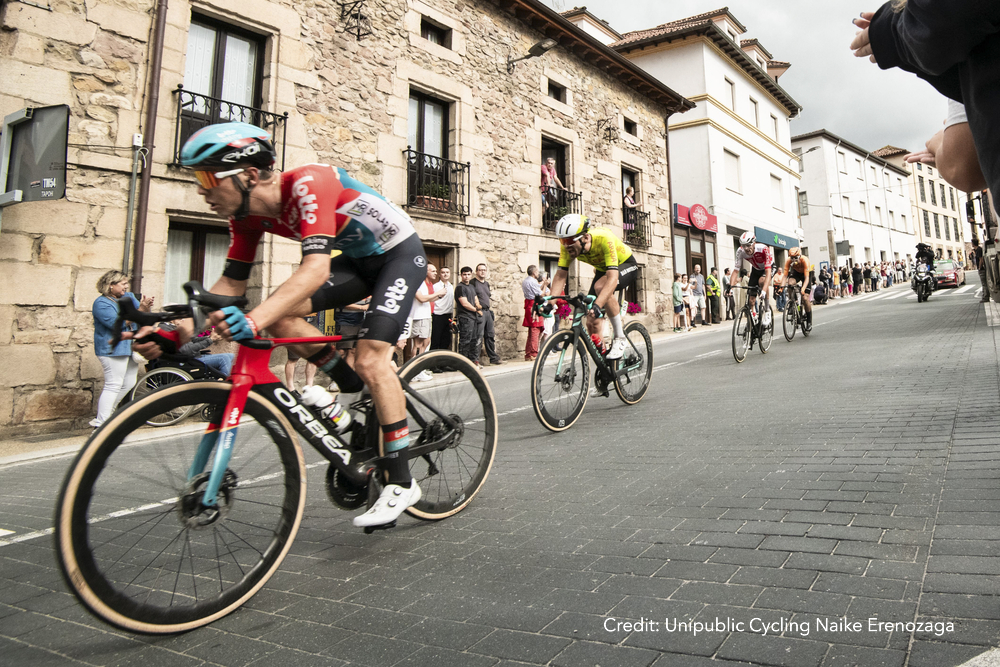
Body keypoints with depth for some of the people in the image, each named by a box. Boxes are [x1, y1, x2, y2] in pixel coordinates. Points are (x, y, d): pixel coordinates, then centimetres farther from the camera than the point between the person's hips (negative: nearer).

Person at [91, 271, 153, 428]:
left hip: (131, 348, 9)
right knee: (113, 385, -11)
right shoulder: (101, 303, -11)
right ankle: (100, 425, -6)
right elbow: (117, 323, -23)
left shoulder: (129, 296, 12)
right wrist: (140, 310, -27)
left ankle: (104, 414, 27)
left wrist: (146, 306, -17)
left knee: (128, 384, 14)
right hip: (113, 350, -8)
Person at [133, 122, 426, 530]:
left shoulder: (307, 185, -31)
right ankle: (354, 389, 5)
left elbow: (316, 269, -44)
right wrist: (176, 331, -18)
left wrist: (255, 319, -57)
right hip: (358, 259, 7)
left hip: (400, 254, -7)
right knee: (280, 314, -13)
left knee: (370, 357, -21)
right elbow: (230, 285, -5)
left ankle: (401, 484, -12)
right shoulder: (248, 214, -7)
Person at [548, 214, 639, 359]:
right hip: (602, 269, 6)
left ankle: (620, 337, -21)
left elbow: (612, 277, -46)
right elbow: (561, 275, -19)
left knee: (600, 286, -37)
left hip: (626, 265, -6)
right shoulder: (568, 245, -23)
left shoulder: (604, 239, -39)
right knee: (592, 322, -5)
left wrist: (597, 305, -59)